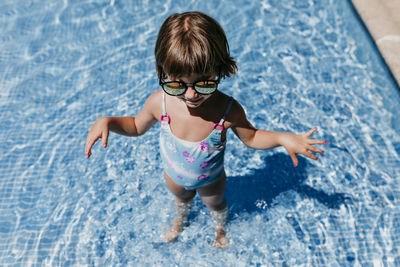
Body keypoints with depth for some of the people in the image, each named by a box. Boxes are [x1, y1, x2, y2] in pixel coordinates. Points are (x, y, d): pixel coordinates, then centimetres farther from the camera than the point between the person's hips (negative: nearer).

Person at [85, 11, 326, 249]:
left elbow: (251, 137, -15)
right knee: (182, 198, 35)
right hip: (175, 177, 2)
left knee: (215, 203, 32)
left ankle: (220, 227, 70)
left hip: (211, 179, -1)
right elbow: (137, 127, -11)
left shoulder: (229, 110, -37)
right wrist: (108, 122, -28)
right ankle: (180, 219, 74)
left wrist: (283, 138, -30)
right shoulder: (160, 102, -33)